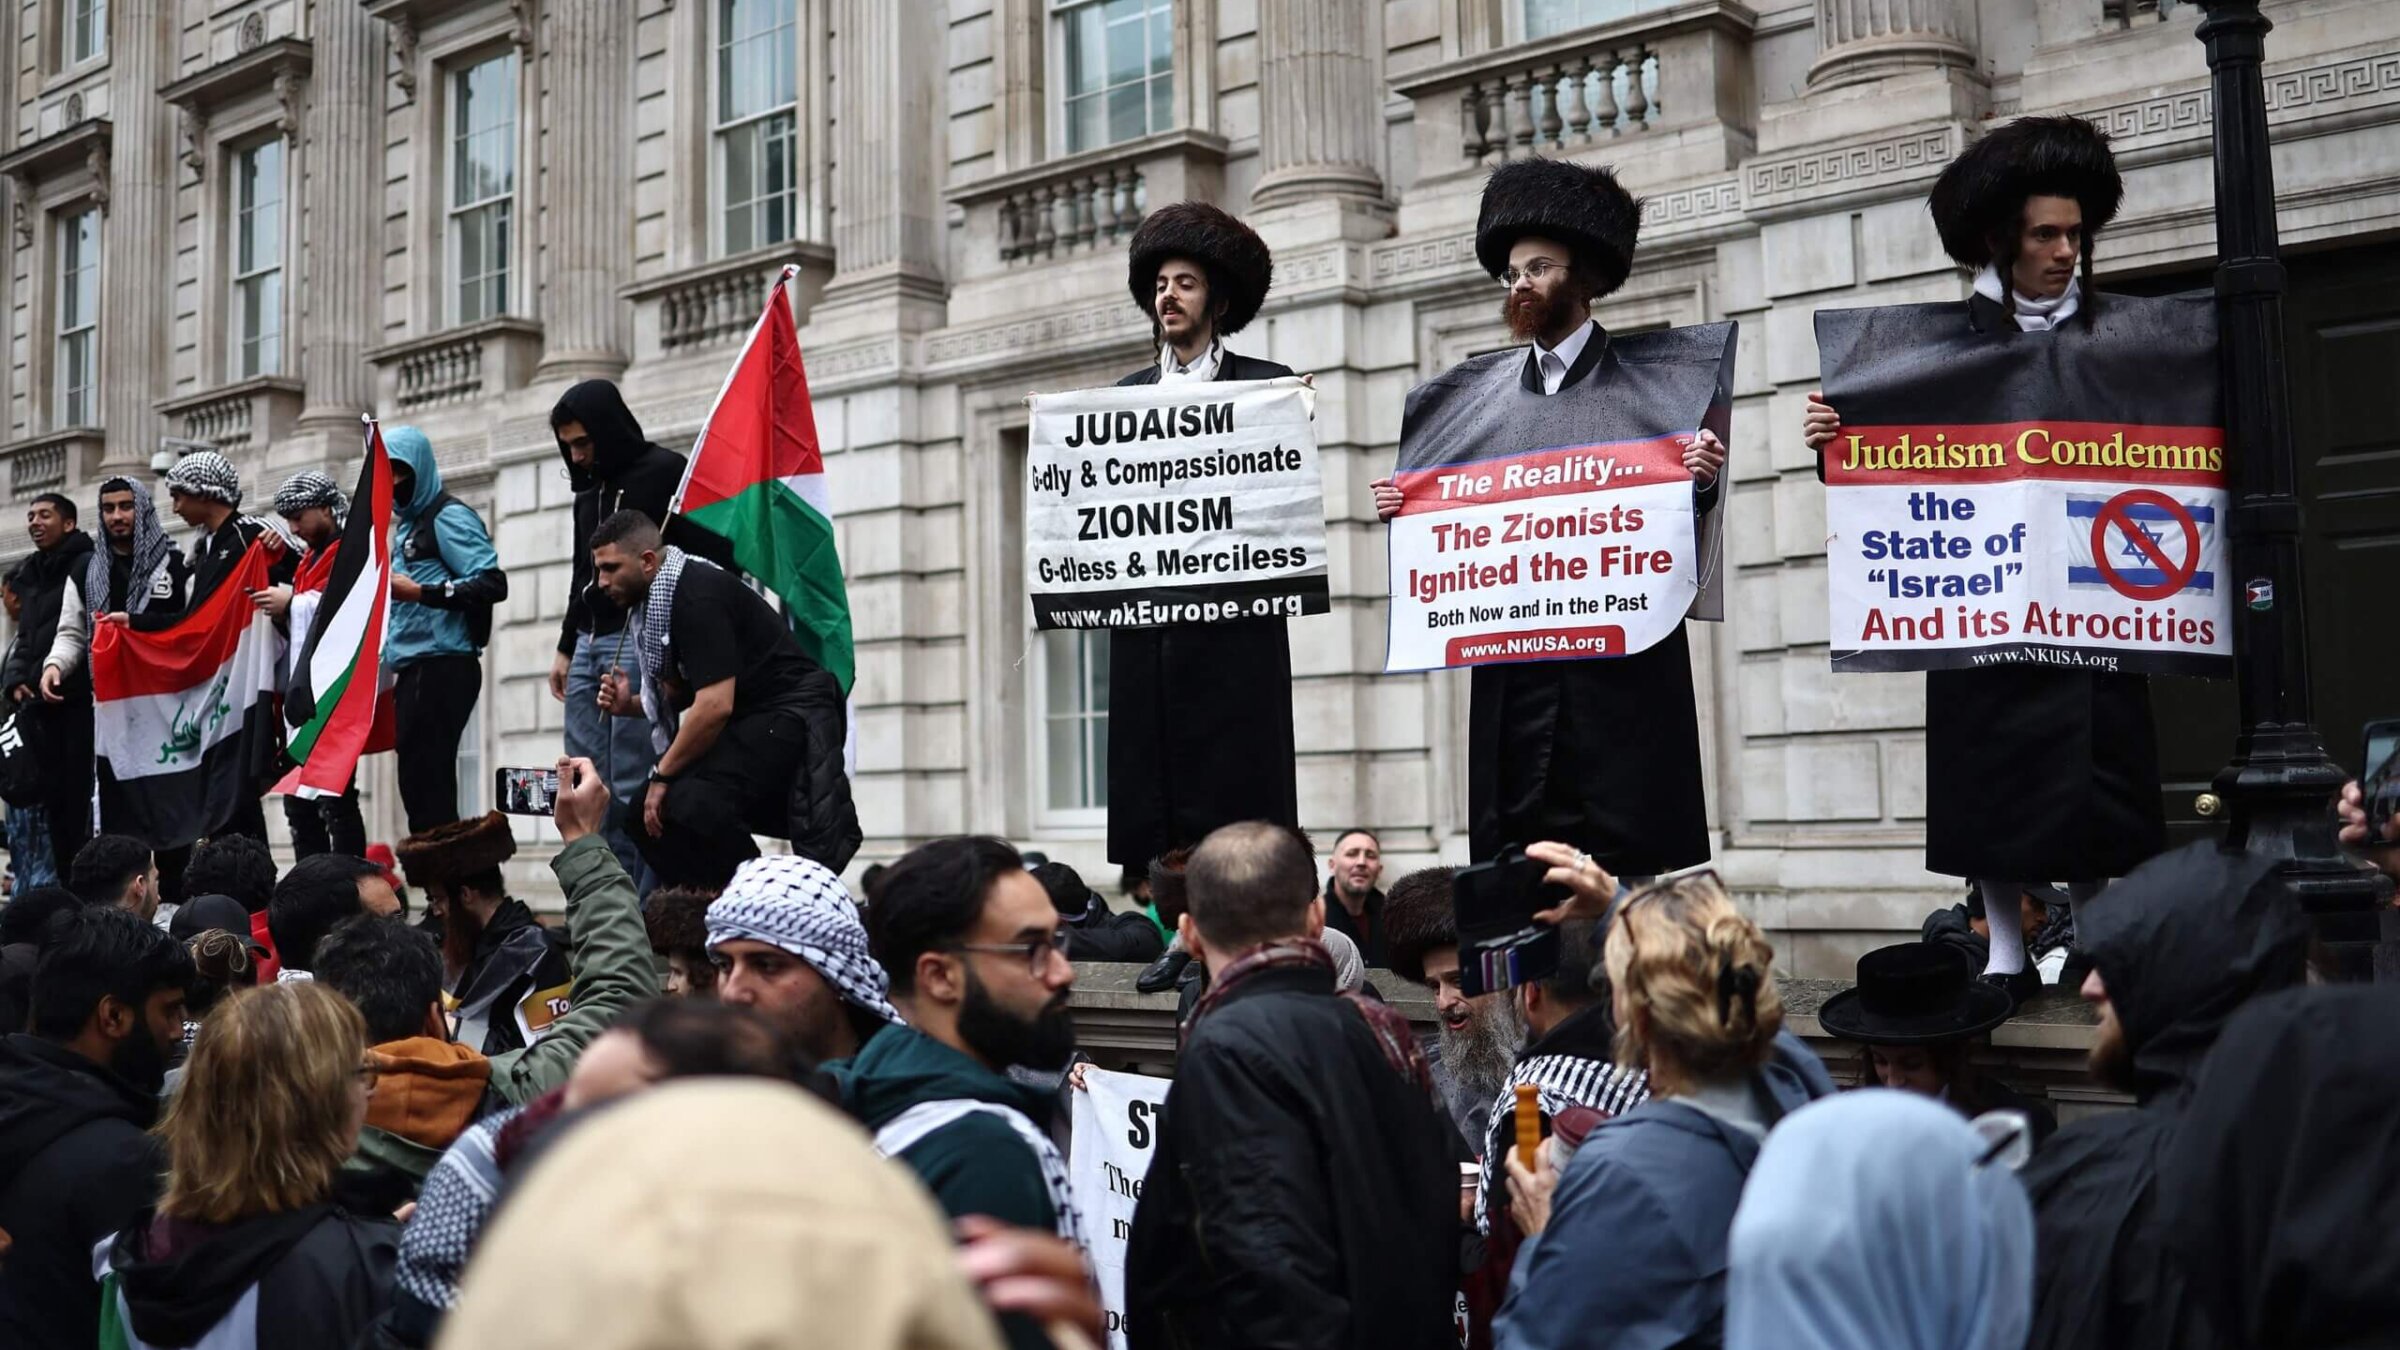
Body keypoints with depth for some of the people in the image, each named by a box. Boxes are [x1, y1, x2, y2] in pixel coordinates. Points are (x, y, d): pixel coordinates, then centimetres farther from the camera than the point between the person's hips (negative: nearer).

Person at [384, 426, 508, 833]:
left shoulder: (447, 516, -5)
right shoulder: (409, 523, 22)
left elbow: (493, 583, -16)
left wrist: (421, 592, -19)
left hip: (442, 668, -9)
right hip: (414, 670, 9)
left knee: (427, 783, -10)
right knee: (419, 783, 9)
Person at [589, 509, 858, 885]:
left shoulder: (697, 595, -20)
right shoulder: (652, 603, 9)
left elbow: (715, 705, -26)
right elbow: (680, 693, 21)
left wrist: (662, 775, -16)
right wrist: (630, 703, 2)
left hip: (791, 717, -10)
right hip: (745, 724, 10)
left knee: (694, 802, -29)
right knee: (645, 814, 4)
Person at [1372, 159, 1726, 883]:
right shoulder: (1477, 391, 14)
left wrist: (1702, 479, -22)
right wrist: (1401, 509, -4)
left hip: (1622, 671, -3)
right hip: (1513, 679, 4)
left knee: (1627, 871, -2)